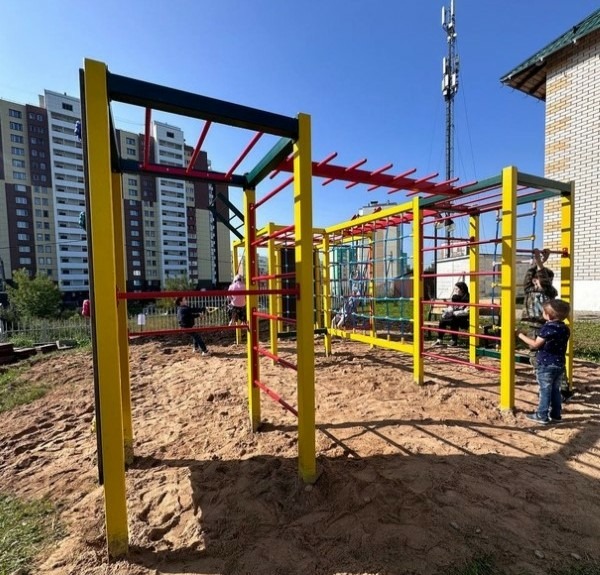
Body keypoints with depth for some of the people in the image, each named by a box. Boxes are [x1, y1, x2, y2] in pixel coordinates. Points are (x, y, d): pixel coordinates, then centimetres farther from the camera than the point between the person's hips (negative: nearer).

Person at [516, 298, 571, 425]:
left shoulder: (548, 327, -18)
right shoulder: (565, 328, 4)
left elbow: (536, 344, -15)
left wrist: (521, 335, -8)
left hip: (545, 365, -7)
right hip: (560, 364, 7)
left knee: (545, 391, 0)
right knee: (555, 390, 16)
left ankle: (542, 416, 7)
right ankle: (556, 414, 24)